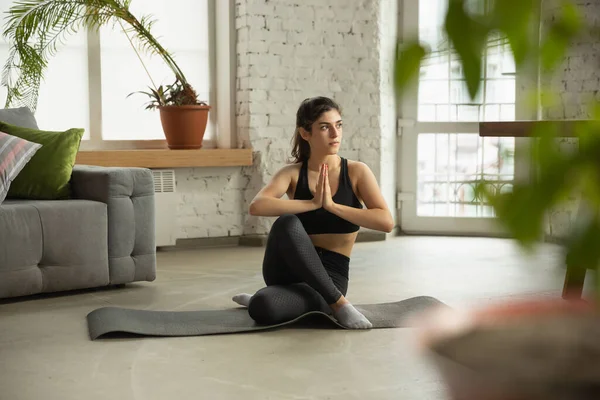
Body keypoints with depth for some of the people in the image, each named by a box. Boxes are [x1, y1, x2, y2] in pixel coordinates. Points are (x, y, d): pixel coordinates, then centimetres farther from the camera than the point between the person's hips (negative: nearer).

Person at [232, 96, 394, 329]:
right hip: (288, 271, 2)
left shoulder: (357, 172, -3)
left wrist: (332, 205, -20)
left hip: (330, 276, -2)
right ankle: (338, 303, -19)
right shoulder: (293, 173, -2)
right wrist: (313, 203, -23)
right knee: (287, 223, -34)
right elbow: (257, 206, -21)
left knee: (262, 309, -32)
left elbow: (386, 222, -16)